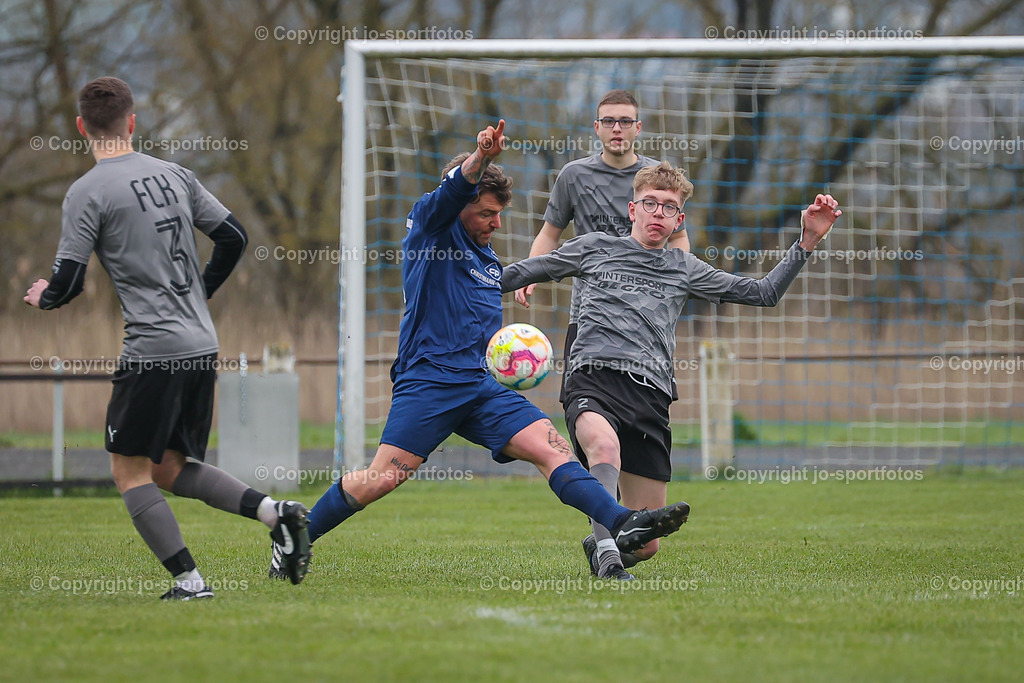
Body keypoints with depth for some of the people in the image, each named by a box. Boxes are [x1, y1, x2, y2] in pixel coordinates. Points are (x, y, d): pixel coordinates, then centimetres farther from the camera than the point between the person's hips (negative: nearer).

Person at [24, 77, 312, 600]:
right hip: (203, 345, 7)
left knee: (129, 470, 4)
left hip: (152, 348, -7)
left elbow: (67, 282, -9)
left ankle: (188, 579, -5)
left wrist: (42, 298, 15)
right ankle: (274, 512, -1)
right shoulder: (174, 175, 11)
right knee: (171, 468, 16)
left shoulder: (88, 192, -7)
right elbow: (234, 238, 14)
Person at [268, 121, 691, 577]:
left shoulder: (490, 264, 24)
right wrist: (480, 158, -40)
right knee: (383, 477, -15)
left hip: (480, 386, 7)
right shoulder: (430, 228, 2)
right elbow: (452, 190, -21)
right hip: (426, 382, -7)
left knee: (552, 448, -9)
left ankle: (622, 525, -20)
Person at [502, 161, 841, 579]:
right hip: (594, 378, -3)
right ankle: (607, 548, -41)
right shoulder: (595, 249, 19)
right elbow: (522, 273, 28)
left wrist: (807, 241, 16)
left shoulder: (684, 269, 24)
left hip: (651, 394, 3)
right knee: (605, 444, -42)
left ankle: (598, 546, 33)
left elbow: (764, 293, 25)